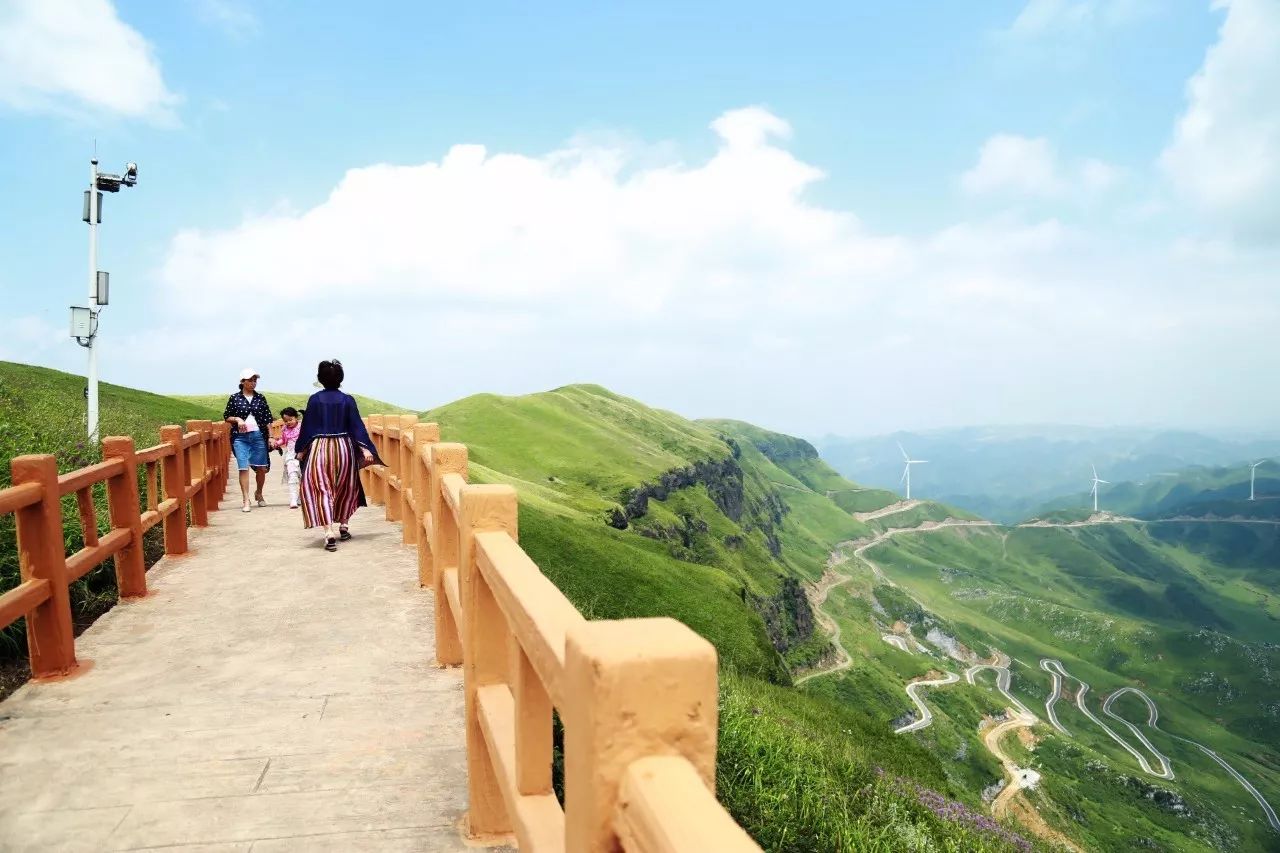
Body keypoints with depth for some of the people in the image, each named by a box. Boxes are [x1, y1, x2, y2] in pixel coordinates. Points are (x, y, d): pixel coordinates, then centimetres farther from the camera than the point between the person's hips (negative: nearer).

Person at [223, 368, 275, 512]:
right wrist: (237, 419, -10)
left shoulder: (260, 398, 7)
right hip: (240, 437, -2)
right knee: (243, 468, -7)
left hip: (258, 436, 2)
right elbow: (226, 417, 9)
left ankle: (259, 494, 31)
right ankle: (246, 501, -1)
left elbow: (268, 419, 8)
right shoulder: (234, 398, 3)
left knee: (262, 468, 6)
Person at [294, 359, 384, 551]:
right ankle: (342, 527, 30)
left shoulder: (315, 399, -2)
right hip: (343, 448, 1)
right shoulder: (347, 400, -2)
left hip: (319, 448, -1)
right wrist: (365, 448, -5)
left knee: (322, 489, -2)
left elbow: (307, 426, 2)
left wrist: (301, 449, 12)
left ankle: (329, 533, -16)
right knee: (345, 488, 19)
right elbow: (357, 425, -6)